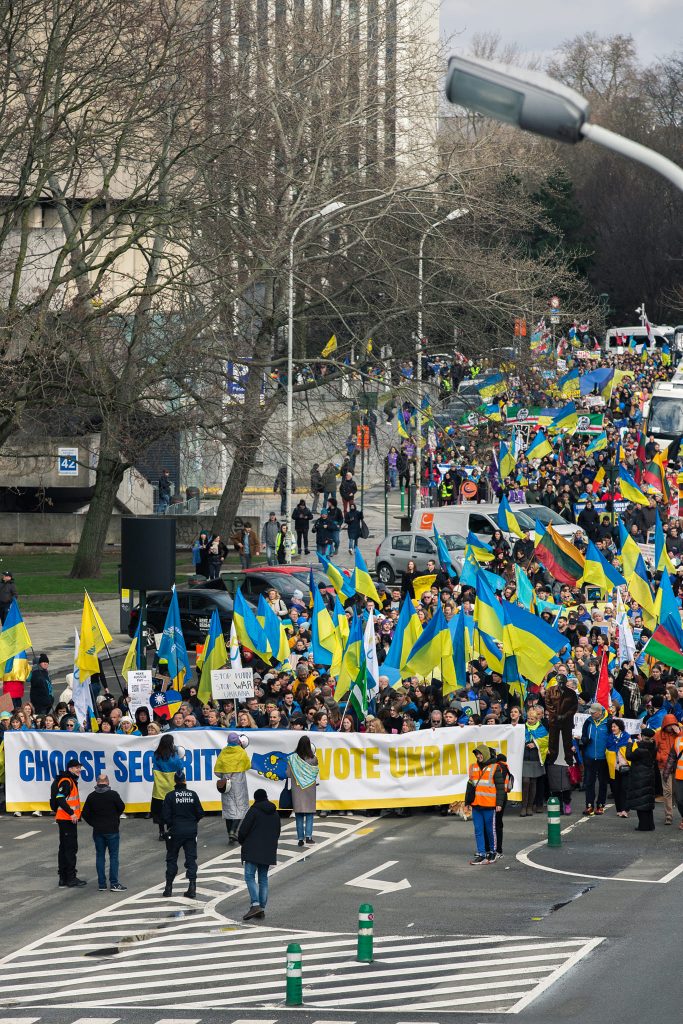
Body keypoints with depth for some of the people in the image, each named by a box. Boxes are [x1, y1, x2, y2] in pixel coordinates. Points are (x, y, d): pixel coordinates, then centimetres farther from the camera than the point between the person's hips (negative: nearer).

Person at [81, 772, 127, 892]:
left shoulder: (91, 796, -1)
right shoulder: (113, 794, -11)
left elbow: (85, 814, 0)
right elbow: (122, 807, 0)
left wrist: (93, 823, 13)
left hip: (97, 831, 3)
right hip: (112, 830, -3)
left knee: (100, 856, 9)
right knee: (113, 856, 2)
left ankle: (102, 884, 8)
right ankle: (114, 883, -1)